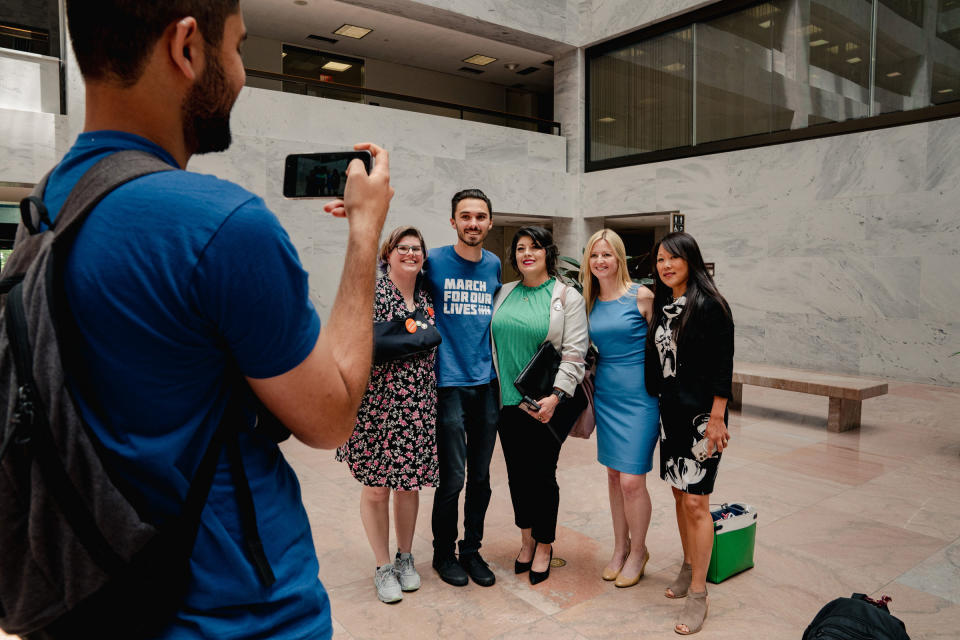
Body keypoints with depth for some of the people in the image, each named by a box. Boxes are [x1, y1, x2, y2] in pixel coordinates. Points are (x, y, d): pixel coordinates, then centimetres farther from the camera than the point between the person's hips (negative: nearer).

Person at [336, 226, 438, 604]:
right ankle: (383, 566, 25)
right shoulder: (371, 294, -7)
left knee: (409, 483, 14)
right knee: (376, 487, 6)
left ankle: (404, 558, 33)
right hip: (377, 407, -4)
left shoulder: (426, 299, 10)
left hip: (417, 410, 5)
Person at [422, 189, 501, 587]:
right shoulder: (434, 262, -4)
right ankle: (444, 553, 23)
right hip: (449, 384, -4)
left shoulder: (494, 266, 9)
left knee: (481, 476, 12)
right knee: (452, 477, 2)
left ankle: (472, 550, 30)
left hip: (487, 384, 4)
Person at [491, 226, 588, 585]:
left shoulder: (568, 297, -3)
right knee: (516, 472, 12)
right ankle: (527, 540, 31)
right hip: (508, 401, 4)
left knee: (542, 473, 3)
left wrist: (555, 396, -18)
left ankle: (544, 546, 23)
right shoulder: (504, 294, 10)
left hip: (547, 404, -4)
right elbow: (493, 343, 15)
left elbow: (574, 352, -9)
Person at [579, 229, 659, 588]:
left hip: (639, 396, -5)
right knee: (613, 474, 13)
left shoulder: (641, 296, -7)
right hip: (605, 394, 5)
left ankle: (638, 551, 18)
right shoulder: (590, 302, 8)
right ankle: (620, 548, 30)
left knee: (632, 480, -5)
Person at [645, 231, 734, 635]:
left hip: (701, 416, -7)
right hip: (670, 412, 7)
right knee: (679, 495, 16)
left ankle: (698, 595, 7)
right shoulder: (664, 305, 10)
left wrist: (716, 417, -17)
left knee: (696, 503, -4)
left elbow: (723, 366, -14)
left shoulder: (710, 306, -12)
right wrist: (659, 404, 13)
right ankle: (688, 568, 33)